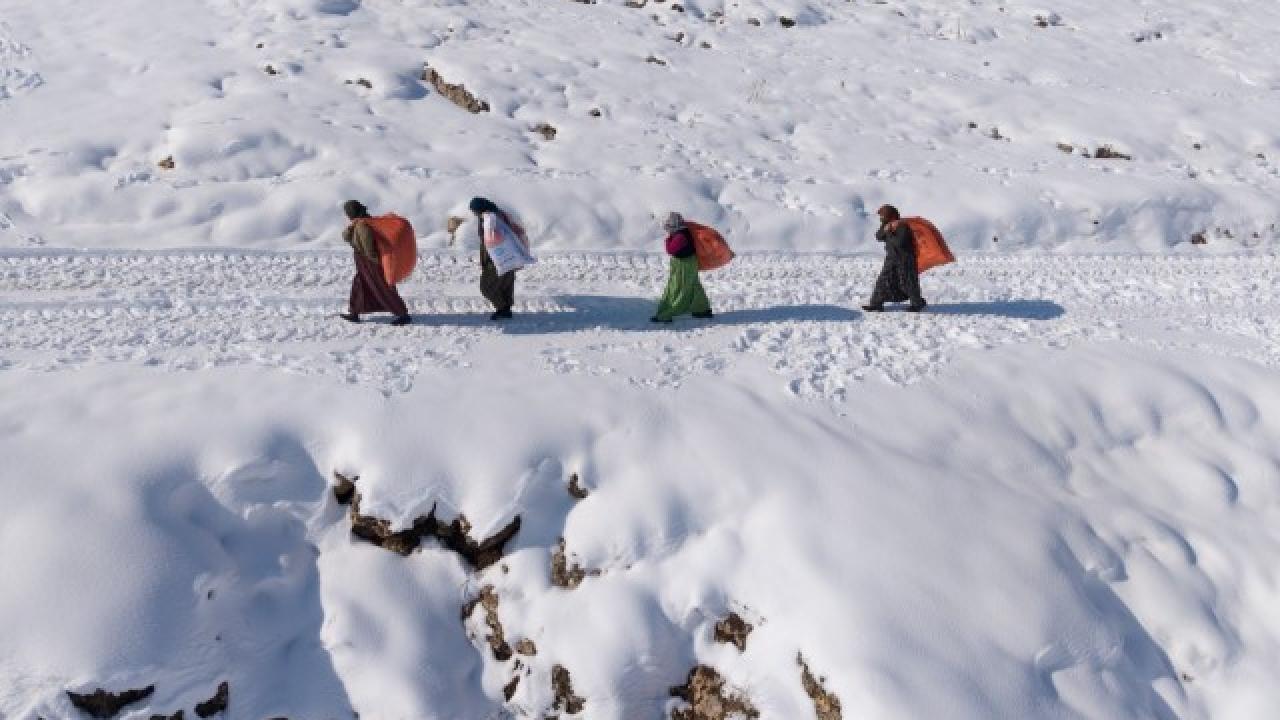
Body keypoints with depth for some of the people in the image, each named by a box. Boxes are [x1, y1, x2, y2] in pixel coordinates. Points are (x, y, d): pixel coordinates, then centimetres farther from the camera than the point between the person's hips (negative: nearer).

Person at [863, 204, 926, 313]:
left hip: (905, 260, -8)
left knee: (907, 282, -1)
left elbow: (899, 243, -29)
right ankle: (876, 304, 10)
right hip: (892, 259, 8)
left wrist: (889, 234, -22)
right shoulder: (886, 226, 5)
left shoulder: (903, 227, -20)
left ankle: (918, 303, 17)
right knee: (883, 280, 5)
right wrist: (884, 230, -18)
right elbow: (878, 236, 0)